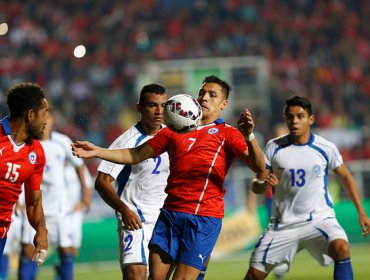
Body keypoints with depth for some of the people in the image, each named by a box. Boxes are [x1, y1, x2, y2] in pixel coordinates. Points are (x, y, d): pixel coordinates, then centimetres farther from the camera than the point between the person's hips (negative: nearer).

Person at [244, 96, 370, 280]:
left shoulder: (326, 148, -3)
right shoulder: (273, 147, -1)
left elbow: (345, 177, 12)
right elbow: (256, 186, 2)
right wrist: (263, 183, -23)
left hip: (319, 218, -2)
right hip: (283, 223, 2)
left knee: (341, 248, -32)